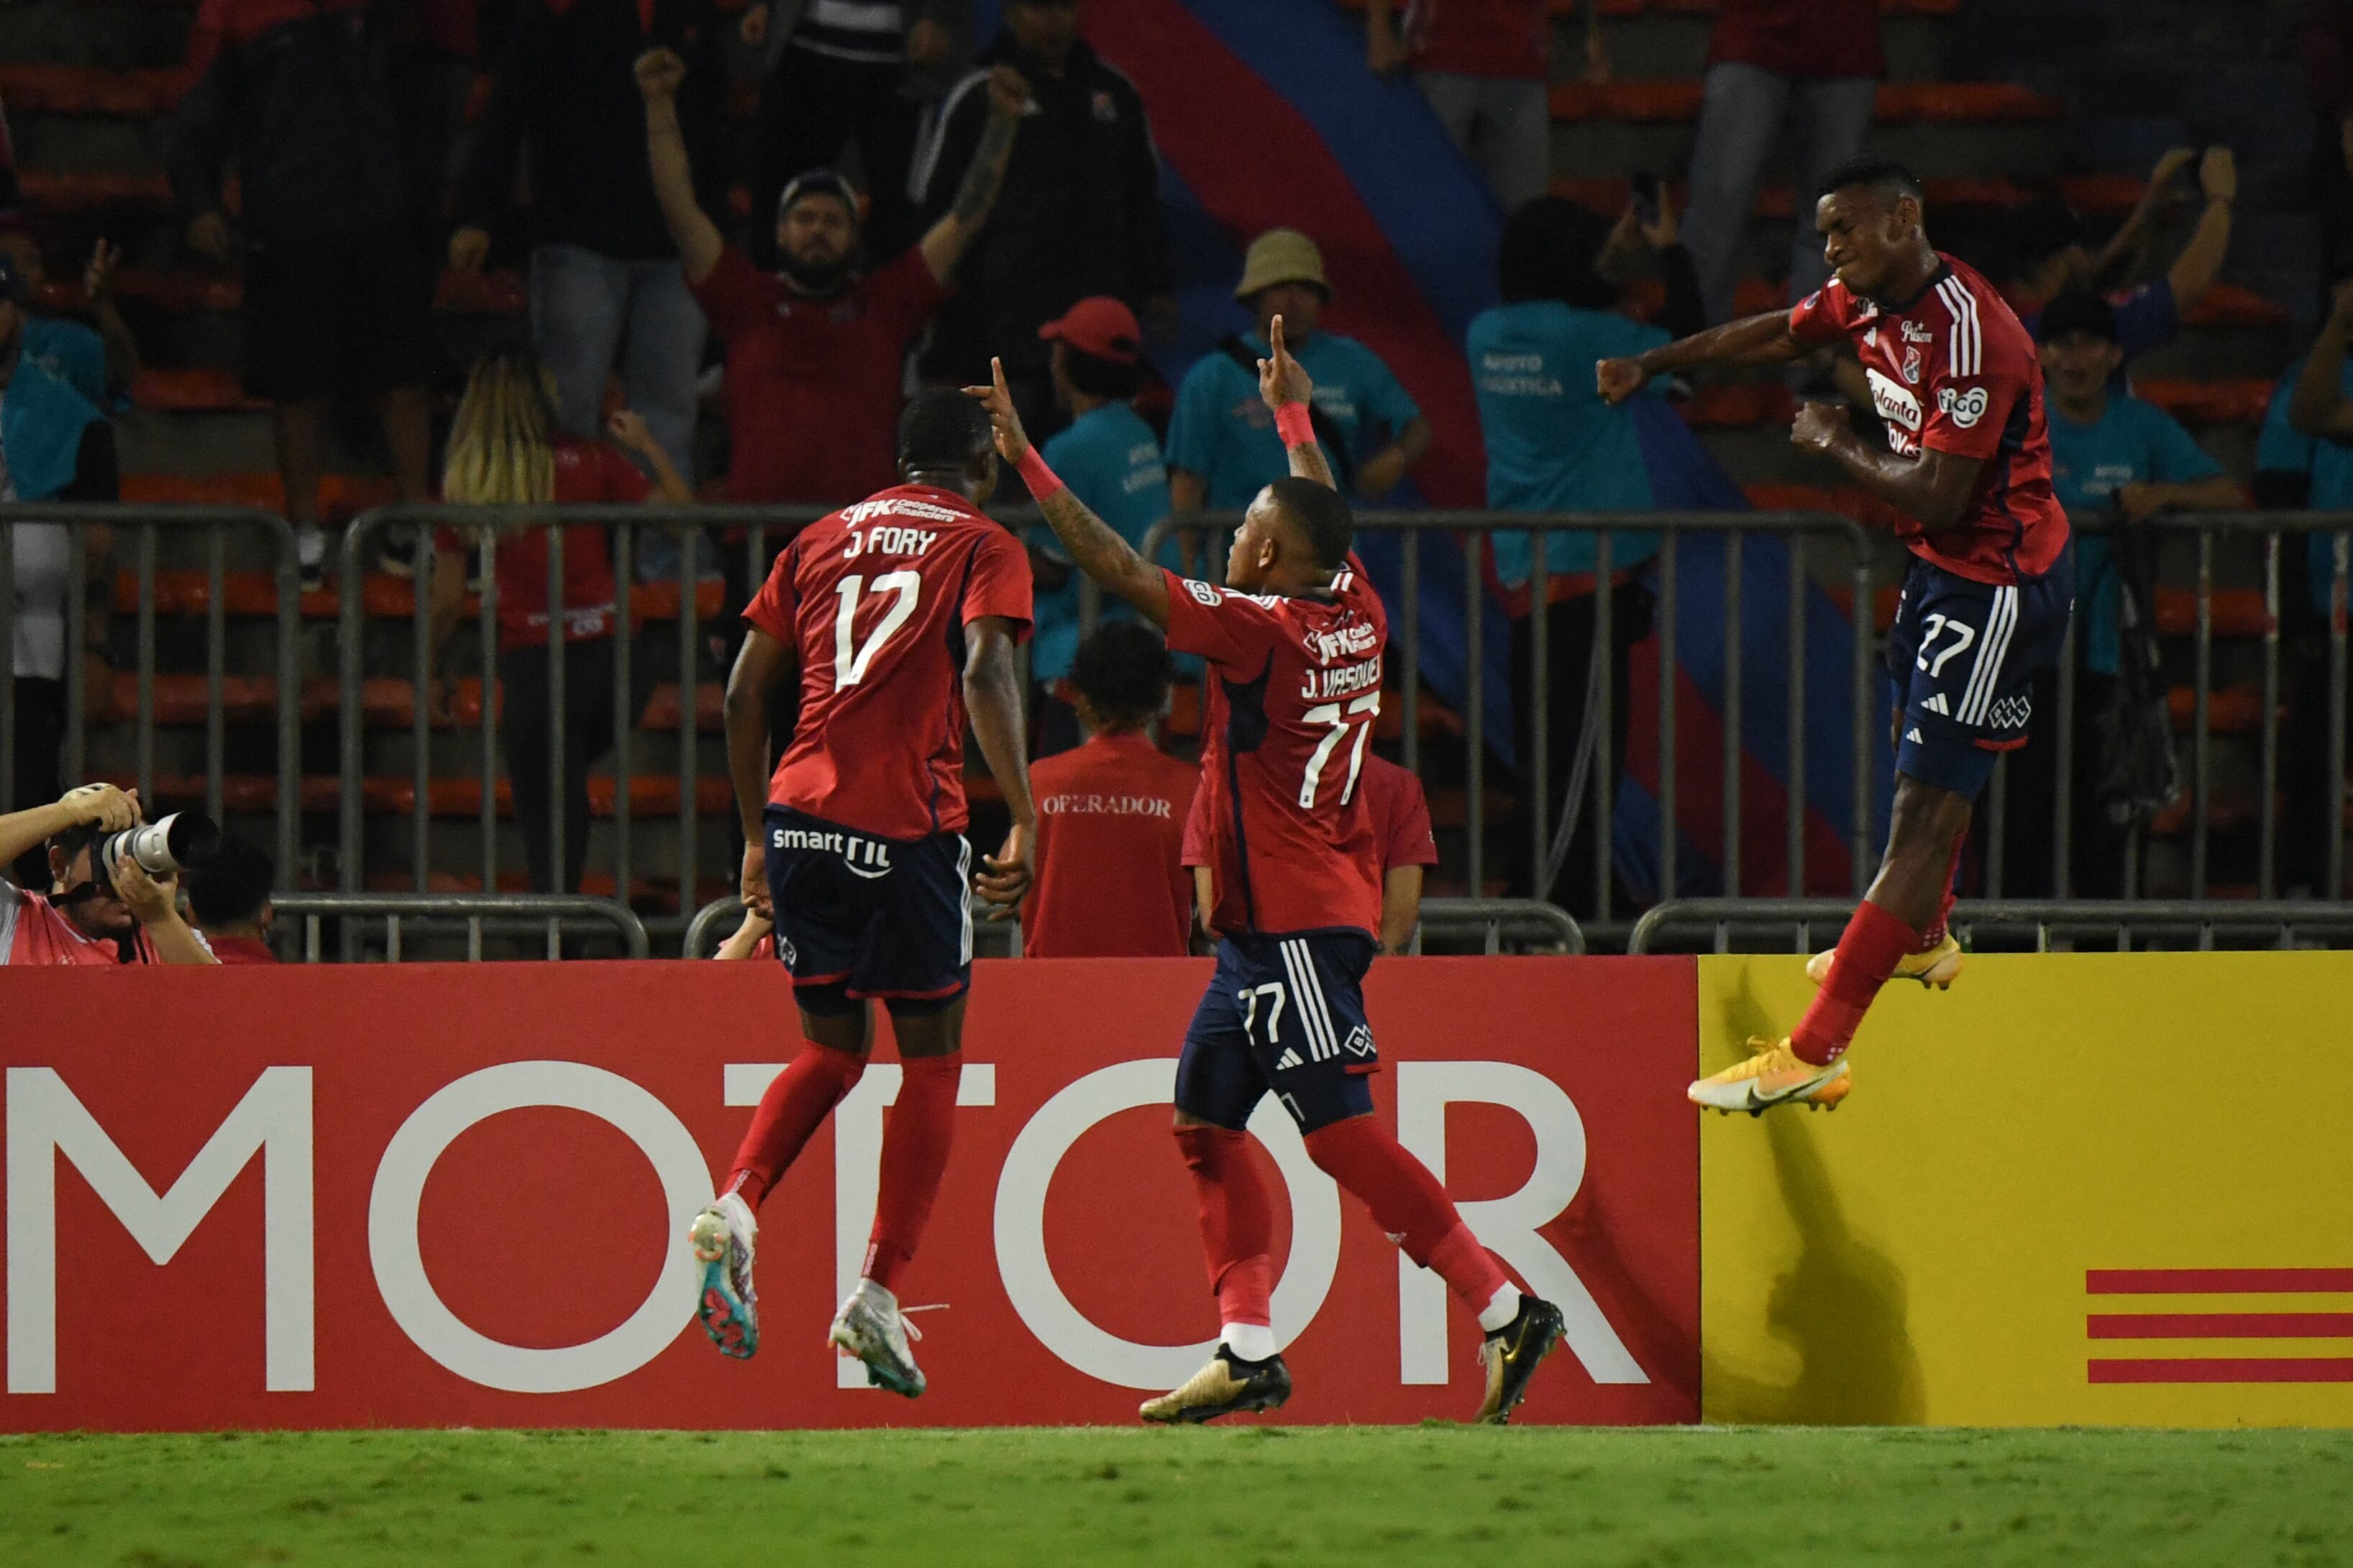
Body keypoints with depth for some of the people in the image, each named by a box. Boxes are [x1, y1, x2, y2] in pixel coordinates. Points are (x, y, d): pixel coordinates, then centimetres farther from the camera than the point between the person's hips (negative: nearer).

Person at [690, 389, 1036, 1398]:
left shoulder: (821, 541, 18)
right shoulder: (983, 549, 4)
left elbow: (744, 694, 16)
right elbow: (985, 676, -14)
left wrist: (756, 834, 23)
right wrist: (1024, 822, -16)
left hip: (801, 819, 5)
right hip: (905, 828, -5)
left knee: (831, 1050, 19)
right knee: (932, 1059, 8)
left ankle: (735, 1209, -6)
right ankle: (878, 1296, 1)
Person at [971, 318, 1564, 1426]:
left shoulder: (1263, 627, -15)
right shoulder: (1356, 615, 7)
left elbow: (1119, 571, -15)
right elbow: (1325, 516, 29)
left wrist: (1025, 459, -10)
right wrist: (1293, 414, 44)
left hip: (1294, 924, -10)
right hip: (1267, 926, 10)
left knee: (1341, 1133, -11)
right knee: (1204, 1117, 13)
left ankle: (1504, 1312, -13)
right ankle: (1247, 1352, 11)